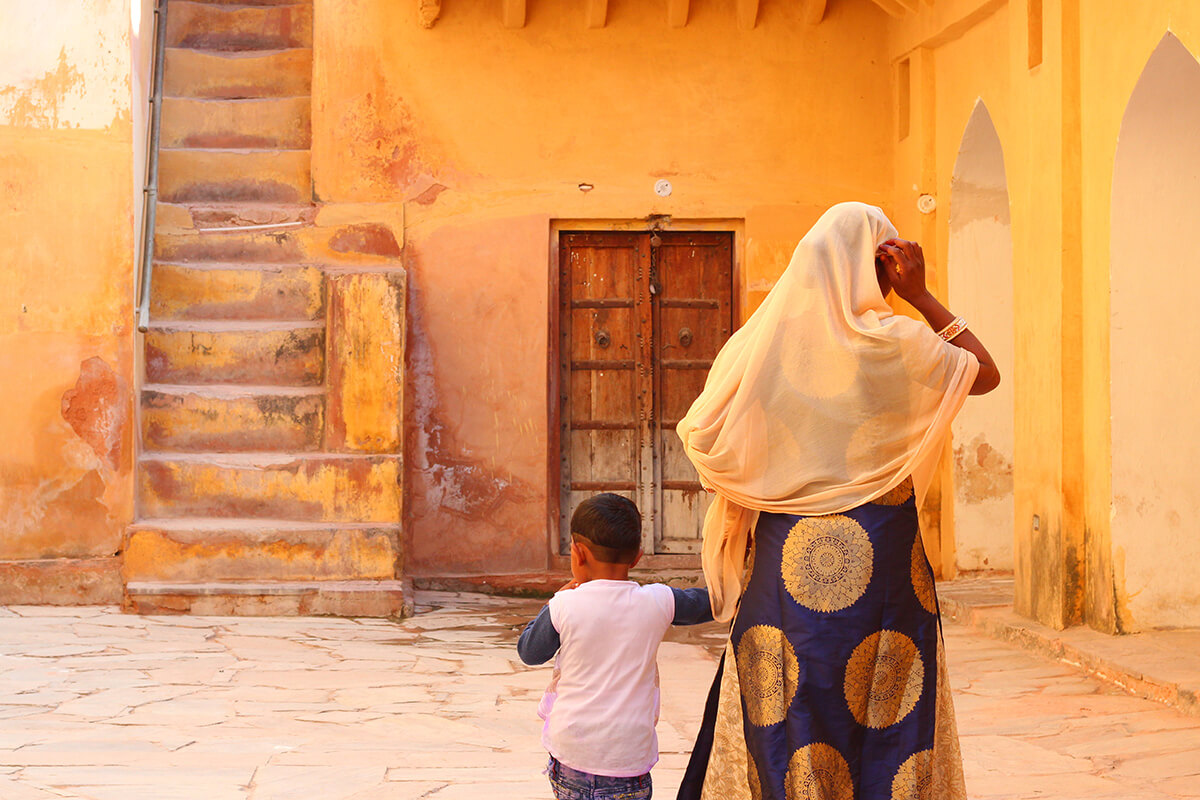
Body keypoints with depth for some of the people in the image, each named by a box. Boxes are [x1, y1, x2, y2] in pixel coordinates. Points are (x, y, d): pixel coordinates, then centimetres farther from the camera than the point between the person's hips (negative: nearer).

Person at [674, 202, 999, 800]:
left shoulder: (762, 342, 1)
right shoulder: (893, 343, -7)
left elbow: (699, 435, 3)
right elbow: (987, 373, 8)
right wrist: (922, 298, 4)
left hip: (783, 561, 3)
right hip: (878, 558, -3)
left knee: (782, 725, 8)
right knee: (881, 724, 5)